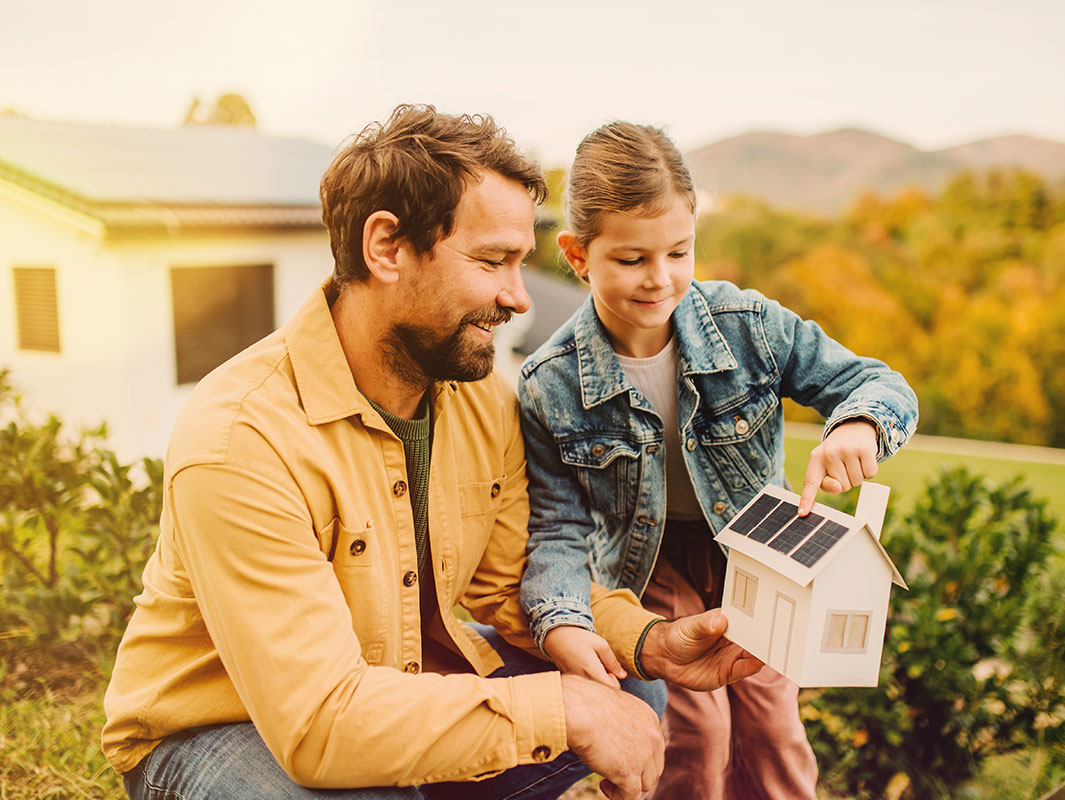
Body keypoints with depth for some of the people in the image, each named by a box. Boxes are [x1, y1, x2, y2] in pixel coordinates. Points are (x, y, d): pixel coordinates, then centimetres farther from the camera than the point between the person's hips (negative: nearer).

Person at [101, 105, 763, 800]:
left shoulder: (484, 396, -9)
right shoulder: (239, 440, -32)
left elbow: (512, 581, 1)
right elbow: (321, 723, -34)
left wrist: (646, 640, -16)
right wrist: (561, 707, -31)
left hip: (401, 675, 6)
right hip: (215, 730, -6)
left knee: (630, 696, -4)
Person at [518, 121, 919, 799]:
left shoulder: (748, 325, -18)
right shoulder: (551, 387, -20)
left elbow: (879, 383, -12)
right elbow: (558, 527, -15)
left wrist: (858, 425, -37)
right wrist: (562, 623, -33)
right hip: (647, 567, -1)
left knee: (772, 737, 7)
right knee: (694, 741, -7)